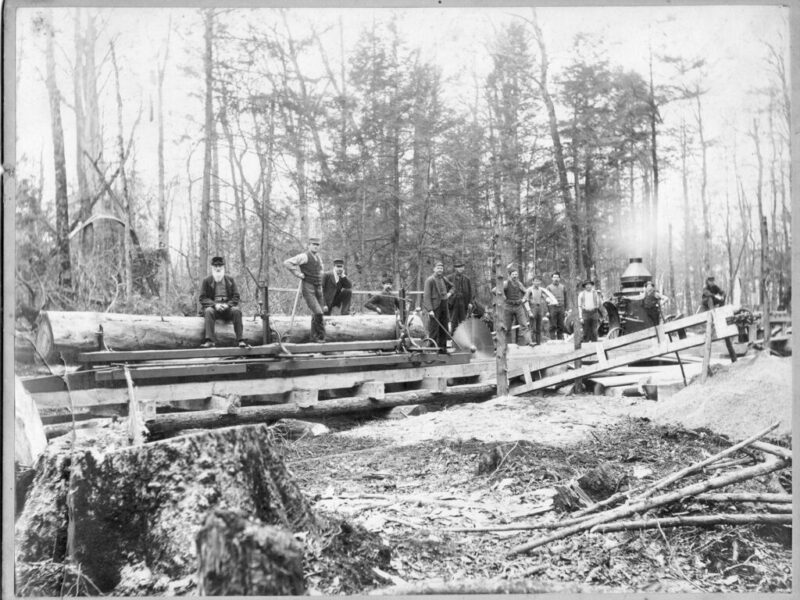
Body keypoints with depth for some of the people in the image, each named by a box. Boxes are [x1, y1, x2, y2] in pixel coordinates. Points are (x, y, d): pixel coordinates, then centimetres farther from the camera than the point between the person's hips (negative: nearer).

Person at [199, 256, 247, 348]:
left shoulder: (230, 280, 11)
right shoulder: (206, 281, 7)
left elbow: (236, 297, 4)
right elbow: (202, 299, -1)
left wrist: (227, 305, -16)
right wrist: (215, 304, -18)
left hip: (227, 307, 1)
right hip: (213, 307, -1)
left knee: (236, 310, -31)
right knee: (208, 311, -34)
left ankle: (240, 339, -34)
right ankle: (210, 340, -42)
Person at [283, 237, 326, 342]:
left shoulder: (317, 256, 13)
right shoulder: (304, 256, -12)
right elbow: (287, 263, -22)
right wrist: (298, 274, -18)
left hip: (318, 289, 7)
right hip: (307, 289, -7)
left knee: (316, 315, 7)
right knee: (318, 313, -17)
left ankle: (315, 337, 19)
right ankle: (320, 335, -5)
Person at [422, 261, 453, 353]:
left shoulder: (444, 279, 12)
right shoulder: (430, 280, -8)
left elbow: (451, 287, 31)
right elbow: (426, 296, -14)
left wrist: (449, 293, 8)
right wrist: (430, 310, -21)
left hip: (444, 307, 7)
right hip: (434, 308, -7)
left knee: (444, 329, 9)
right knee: (433, 330, -5)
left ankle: (442, 348, 18)